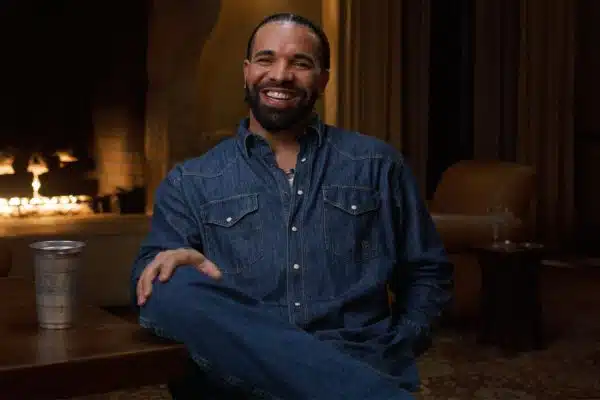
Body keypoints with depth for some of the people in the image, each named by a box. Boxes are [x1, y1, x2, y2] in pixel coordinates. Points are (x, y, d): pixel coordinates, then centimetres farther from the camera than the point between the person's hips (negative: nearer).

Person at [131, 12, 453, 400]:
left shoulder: (378, 165, 13)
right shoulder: (190, 183, 12)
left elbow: (428, 273, 17)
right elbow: (150, 282, 5)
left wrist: (388, 354, 0)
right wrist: (173, 262, -19)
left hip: (358, 364, -4)